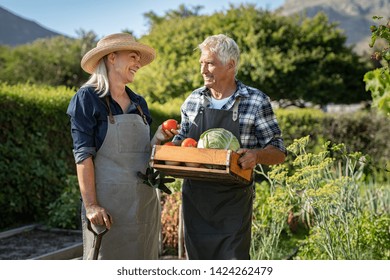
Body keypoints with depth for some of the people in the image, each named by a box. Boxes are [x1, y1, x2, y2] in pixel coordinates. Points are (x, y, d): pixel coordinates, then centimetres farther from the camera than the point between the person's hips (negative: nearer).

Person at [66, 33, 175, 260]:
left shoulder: (139, 103, 14)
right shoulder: (88, 98, -4)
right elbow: (83, 155, -11)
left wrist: (157, 140, -3)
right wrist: (91, 205, -18)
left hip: (144, 201, 6)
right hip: (108, 203, -6)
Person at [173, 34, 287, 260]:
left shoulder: (256, 102, -5)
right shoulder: (193, 100, 7)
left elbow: (278, 153, -2)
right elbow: (181, 140, 19)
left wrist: (256, 155, -23)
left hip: (234, 203, -4)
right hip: (194, 198, 4)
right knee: (198, 258, 12)